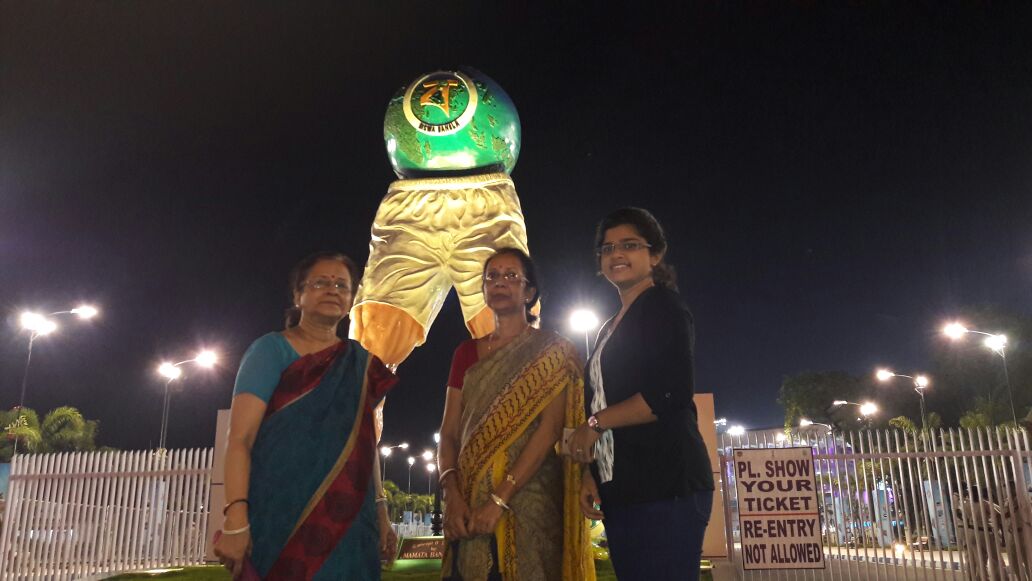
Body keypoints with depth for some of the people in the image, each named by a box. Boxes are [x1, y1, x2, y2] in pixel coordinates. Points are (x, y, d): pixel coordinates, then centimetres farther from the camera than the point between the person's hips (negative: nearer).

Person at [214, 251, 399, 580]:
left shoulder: (361, 363, 13)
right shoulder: (272, 349, -2)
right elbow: (240, 439, -10)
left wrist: (380, 511, 10)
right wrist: (236, 520, -20)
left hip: (348, 521, 4)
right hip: (281, 517, -4)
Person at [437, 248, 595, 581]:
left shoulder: (552, 351, 0)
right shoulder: (467, 353, 12)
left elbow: (551, 429, -11)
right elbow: (449, 433, 6)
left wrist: (500, 499, -19)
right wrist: (453, 495, -11)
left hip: (530, 497, -3)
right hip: (469, 504, 4)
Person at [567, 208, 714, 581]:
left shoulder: (663, 307, -3)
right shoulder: (611, 328, 22)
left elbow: (671, 394, -16)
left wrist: (596, 423, -9)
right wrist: (590, 473, 9)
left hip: (665, 484, -8)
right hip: (620, 490, 8)